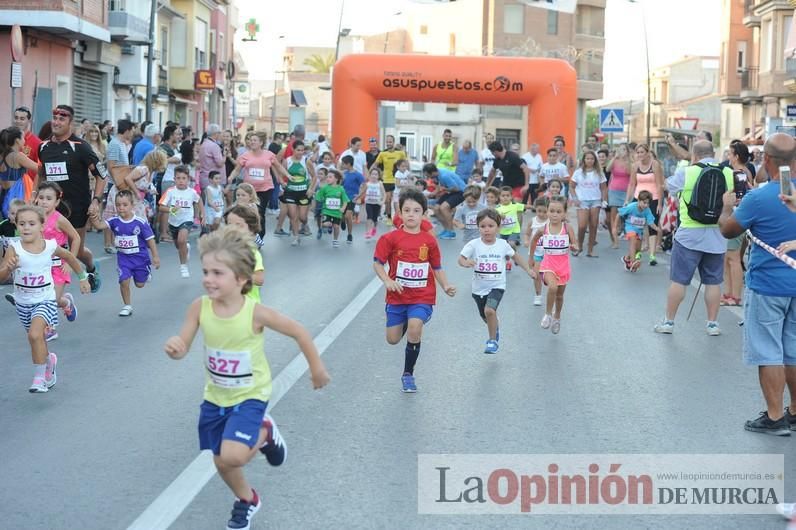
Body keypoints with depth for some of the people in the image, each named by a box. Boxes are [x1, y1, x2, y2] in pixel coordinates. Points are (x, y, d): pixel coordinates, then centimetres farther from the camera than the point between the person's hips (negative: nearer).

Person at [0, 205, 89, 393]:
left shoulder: (50, 247, -11)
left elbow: (70, 257, 10)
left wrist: (83, 278, 21)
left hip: (45, 300, -2)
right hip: (23, 302, 2)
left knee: (35, 334, -25)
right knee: (37, 340, 20)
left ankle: (39, 377, -11)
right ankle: (48, 360, 52)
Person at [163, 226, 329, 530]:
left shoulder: (256, 313, -25)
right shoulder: (199, 308, -17)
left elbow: (299, 333, -13)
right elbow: (182, 349, -11)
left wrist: (317, 368, -2)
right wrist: (174, 348, -36)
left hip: (249, 397, -4)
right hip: (215, 397, 4)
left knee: (232, 456, -22)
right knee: (221, 461, 14)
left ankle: (265, 434, 11)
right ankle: (246, 501, 46)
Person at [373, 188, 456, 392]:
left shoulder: (429, 241, -1)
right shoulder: (390, 238, -7)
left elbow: (437, 268, 8)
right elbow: (378, 263, -7)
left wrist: (446, 286, -6)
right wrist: (387, 281, -23)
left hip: (422, 297, -1)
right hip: (397, 297, 1)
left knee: (414, 329, -23)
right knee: (392, 339, 7)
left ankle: (408, 375, -4)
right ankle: (407, 323, 46)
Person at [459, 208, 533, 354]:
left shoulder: (502, 245, -6)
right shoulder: (474, 245, -11)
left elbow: (515, 256, 10)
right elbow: (460, 258, -16)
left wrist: (528, 269, 12)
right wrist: (466, 262, -38)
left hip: (497, 286, -2)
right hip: (479, 287, 2)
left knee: (489, 310, -27)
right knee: (485, 317, 20)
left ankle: (493, 340, -7)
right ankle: (495, 329, 55)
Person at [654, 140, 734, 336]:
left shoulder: (686, 173, -9)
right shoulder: (728, 173, 0)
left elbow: (668, 186, 10)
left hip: (690, 234, -3)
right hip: (717, 235, 3)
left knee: (678, 280, 5)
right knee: (713, 281, 10)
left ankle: (668, 321, 12)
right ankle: (712, 323, 16)